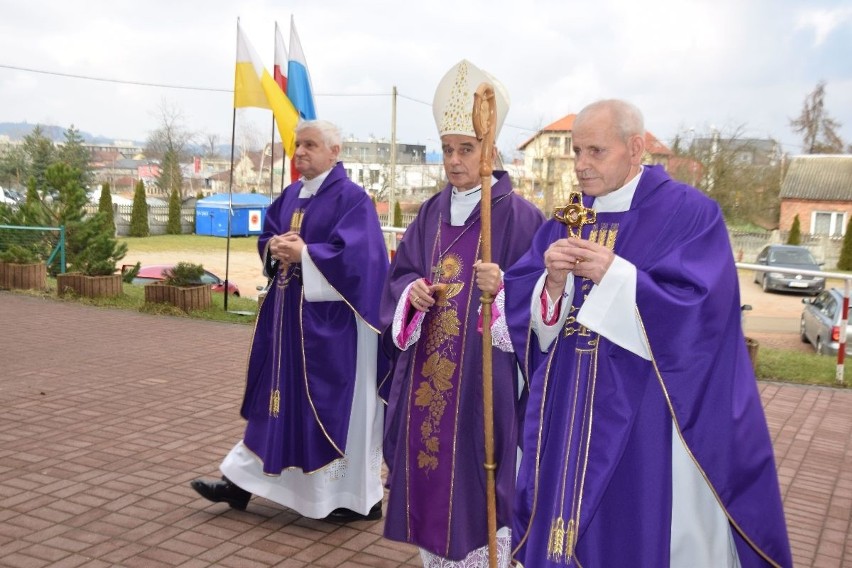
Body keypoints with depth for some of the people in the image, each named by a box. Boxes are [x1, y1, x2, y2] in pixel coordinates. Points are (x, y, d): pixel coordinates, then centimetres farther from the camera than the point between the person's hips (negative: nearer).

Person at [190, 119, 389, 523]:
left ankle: (360, 498, 15)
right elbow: (266, 238, 15)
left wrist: (302, 253, -16)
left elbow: (352, 254, -21)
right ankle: (243, 480, 22)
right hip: (288, 312, 8)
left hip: (330, 318, -8)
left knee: (339, 407, 0)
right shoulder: (290, 196, 13)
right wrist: (276, 247, -8)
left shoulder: (351, 198, -11)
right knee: (278, 398, 14)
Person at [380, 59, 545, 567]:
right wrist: (412, 292, -10)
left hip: (483, 372, -5)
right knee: (429, 457, 12)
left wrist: (501, 288, -28)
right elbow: (400, 275, 12)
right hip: (427, 369, 6)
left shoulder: (518, 215, -7)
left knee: (476, 475, 0)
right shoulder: (432, 212, 10)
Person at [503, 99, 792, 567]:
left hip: (647, 416, -4)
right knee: (564, 522, 11)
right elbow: (519, 303, 4)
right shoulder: (566, 220, 9)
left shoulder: (690, 214, -6)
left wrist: (614, 276, -23)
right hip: (569, 411, 5)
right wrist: (553, 283, -17)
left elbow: (699, 310, -17)